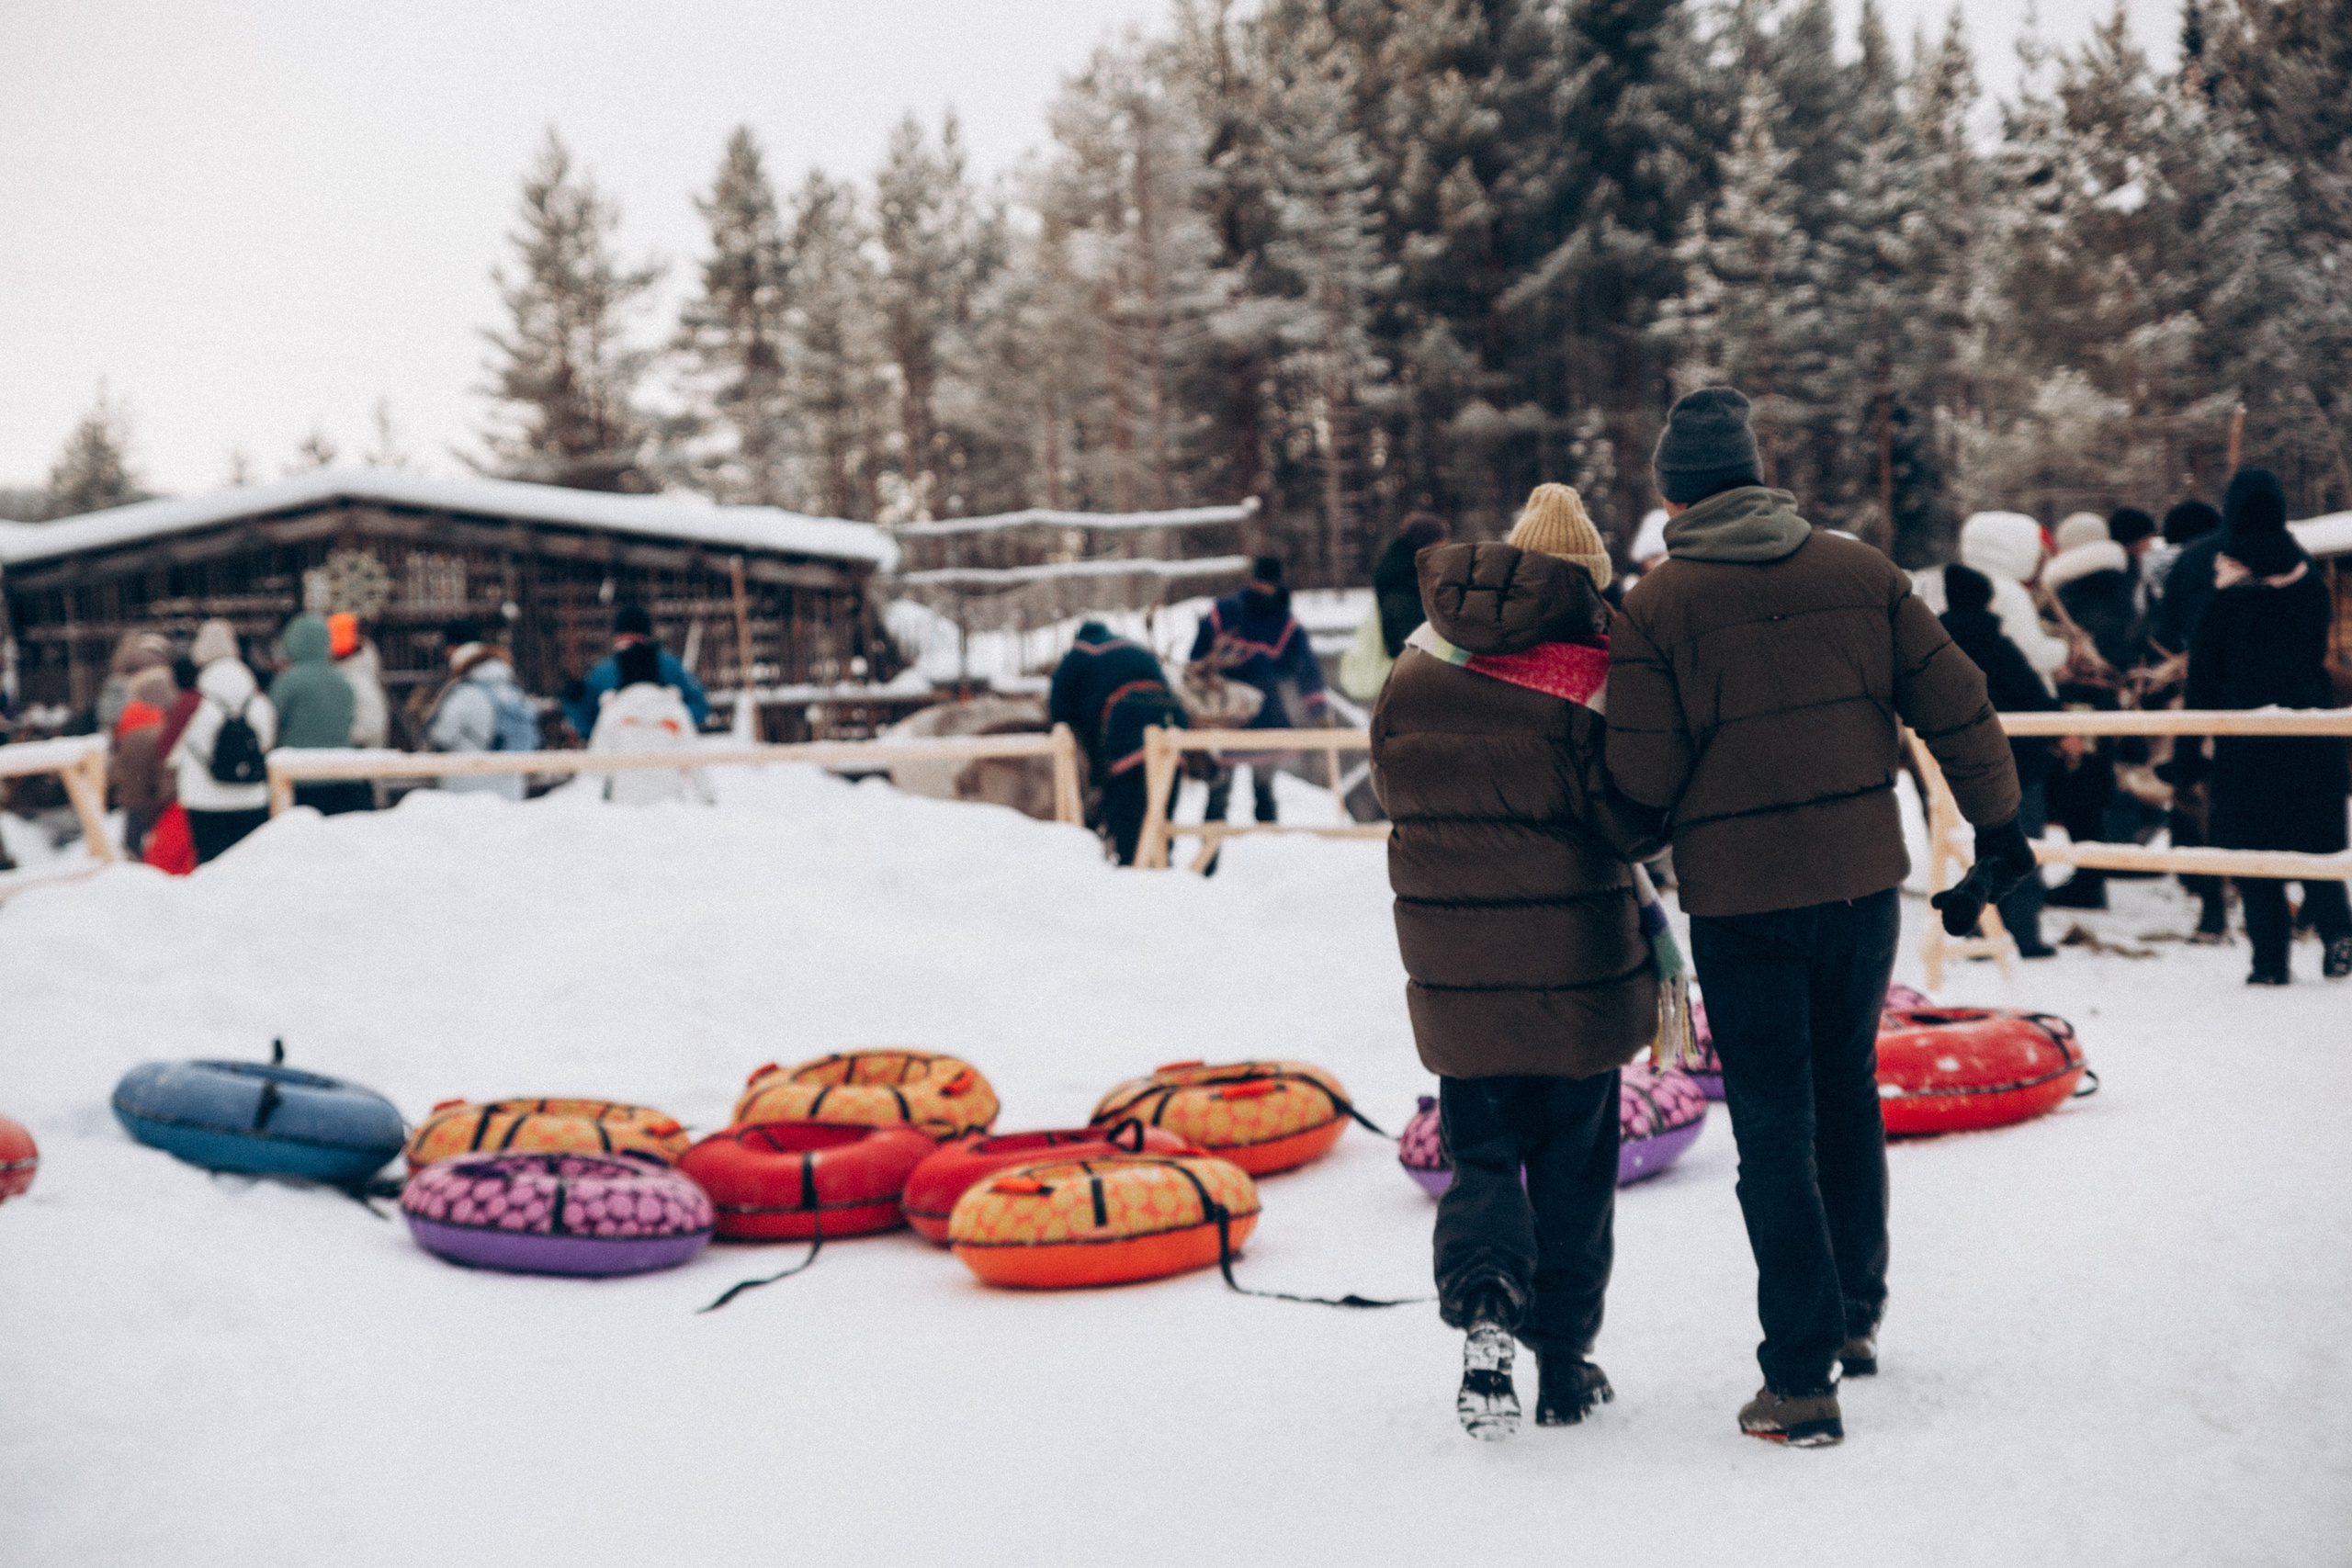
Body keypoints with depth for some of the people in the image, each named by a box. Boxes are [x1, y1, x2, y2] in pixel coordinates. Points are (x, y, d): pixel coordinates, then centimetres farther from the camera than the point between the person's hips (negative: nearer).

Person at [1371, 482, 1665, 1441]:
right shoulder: (1587, 682, -13)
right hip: (1575, 965, -3)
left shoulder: (1415, 672, 1)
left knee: (1479, 1154, 14)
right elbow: (1632, 822, -12)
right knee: (1572, 1161, 11)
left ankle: (1482, 1305, -11)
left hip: (1455, 970, 3)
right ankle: (1565, 1361, 18)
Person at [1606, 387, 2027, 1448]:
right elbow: (1954, 708, 3)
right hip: (1862, 877, 4)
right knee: (1847, 1092, 22)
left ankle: (1803, 1379, 4)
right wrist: (1999, 830, 14)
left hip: (1739, 895, -3)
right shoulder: (1859, 573, 2)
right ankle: (1855, 1312, 33)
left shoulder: (1655, 607, -9)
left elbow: (1643, 780, -12)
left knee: (1774, 1128, 4)